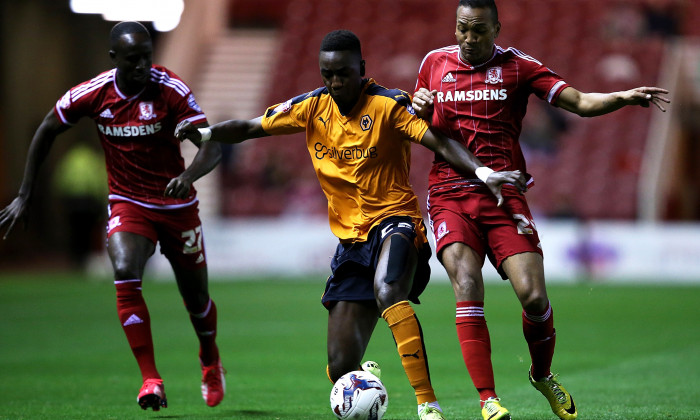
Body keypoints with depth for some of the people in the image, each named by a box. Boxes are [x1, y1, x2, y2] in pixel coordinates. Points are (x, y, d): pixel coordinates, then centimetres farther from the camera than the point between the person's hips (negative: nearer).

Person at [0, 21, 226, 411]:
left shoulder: (171, 89, -18)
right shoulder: (93, 93, -11)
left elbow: (212, 147, -22)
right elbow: (47, 131, 5)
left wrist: (188, 176, -44)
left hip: (177, 205, 0)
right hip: (128, 203, 1)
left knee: (196, 296, 10)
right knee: (125, 275, -27)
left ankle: (210, 361, 44)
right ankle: (151, 380, -24)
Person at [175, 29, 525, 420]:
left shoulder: (389, 104, -8)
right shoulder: (312, 108, 6)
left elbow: (440, 142, -17)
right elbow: (250, 128, 11)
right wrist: (206, 133, -8)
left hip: (394, 220, -5)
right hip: (351, 238, 5)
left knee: (387, 292, -40)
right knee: (341, 369, -4)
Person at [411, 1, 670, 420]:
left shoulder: (516, 66, 5)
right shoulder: (435, 63, 11)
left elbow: (579, 101, -2)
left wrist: (624, 97, -20)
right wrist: (420, 109, 0)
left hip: (504, 196, -1)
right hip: (450, 194, 1)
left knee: (534, 295, -13)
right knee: (467, 286, -22)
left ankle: (543, 375, 18)